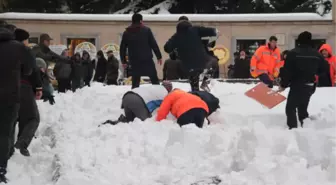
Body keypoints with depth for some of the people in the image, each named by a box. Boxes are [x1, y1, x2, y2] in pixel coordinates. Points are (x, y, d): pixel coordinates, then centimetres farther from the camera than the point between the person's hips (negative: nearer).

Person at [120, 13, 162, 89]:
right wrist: (159, 56, 1)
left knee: (135, 82, 8)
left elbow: (122, 48, 11)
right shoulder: (146, 30, -2)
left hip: (134, 61, 3)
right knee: (154, 80, 5)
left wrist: (123, 60, 19)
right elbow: (154, 44, -4)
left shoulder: (126, 32, 8)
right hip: (147, 60, -3)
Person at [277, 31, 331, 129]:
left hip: (297, 86, -5)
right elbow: (325, 68, 10)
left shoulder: (293, 53, -11)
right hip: (310, 86, 5)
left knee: (290, 108, 2)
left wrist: (283, 85, -4)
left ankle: (293, 128, -9)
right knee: (303, 108, 20)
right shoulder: (316, 54, 3)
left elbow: (287, 71, -14)